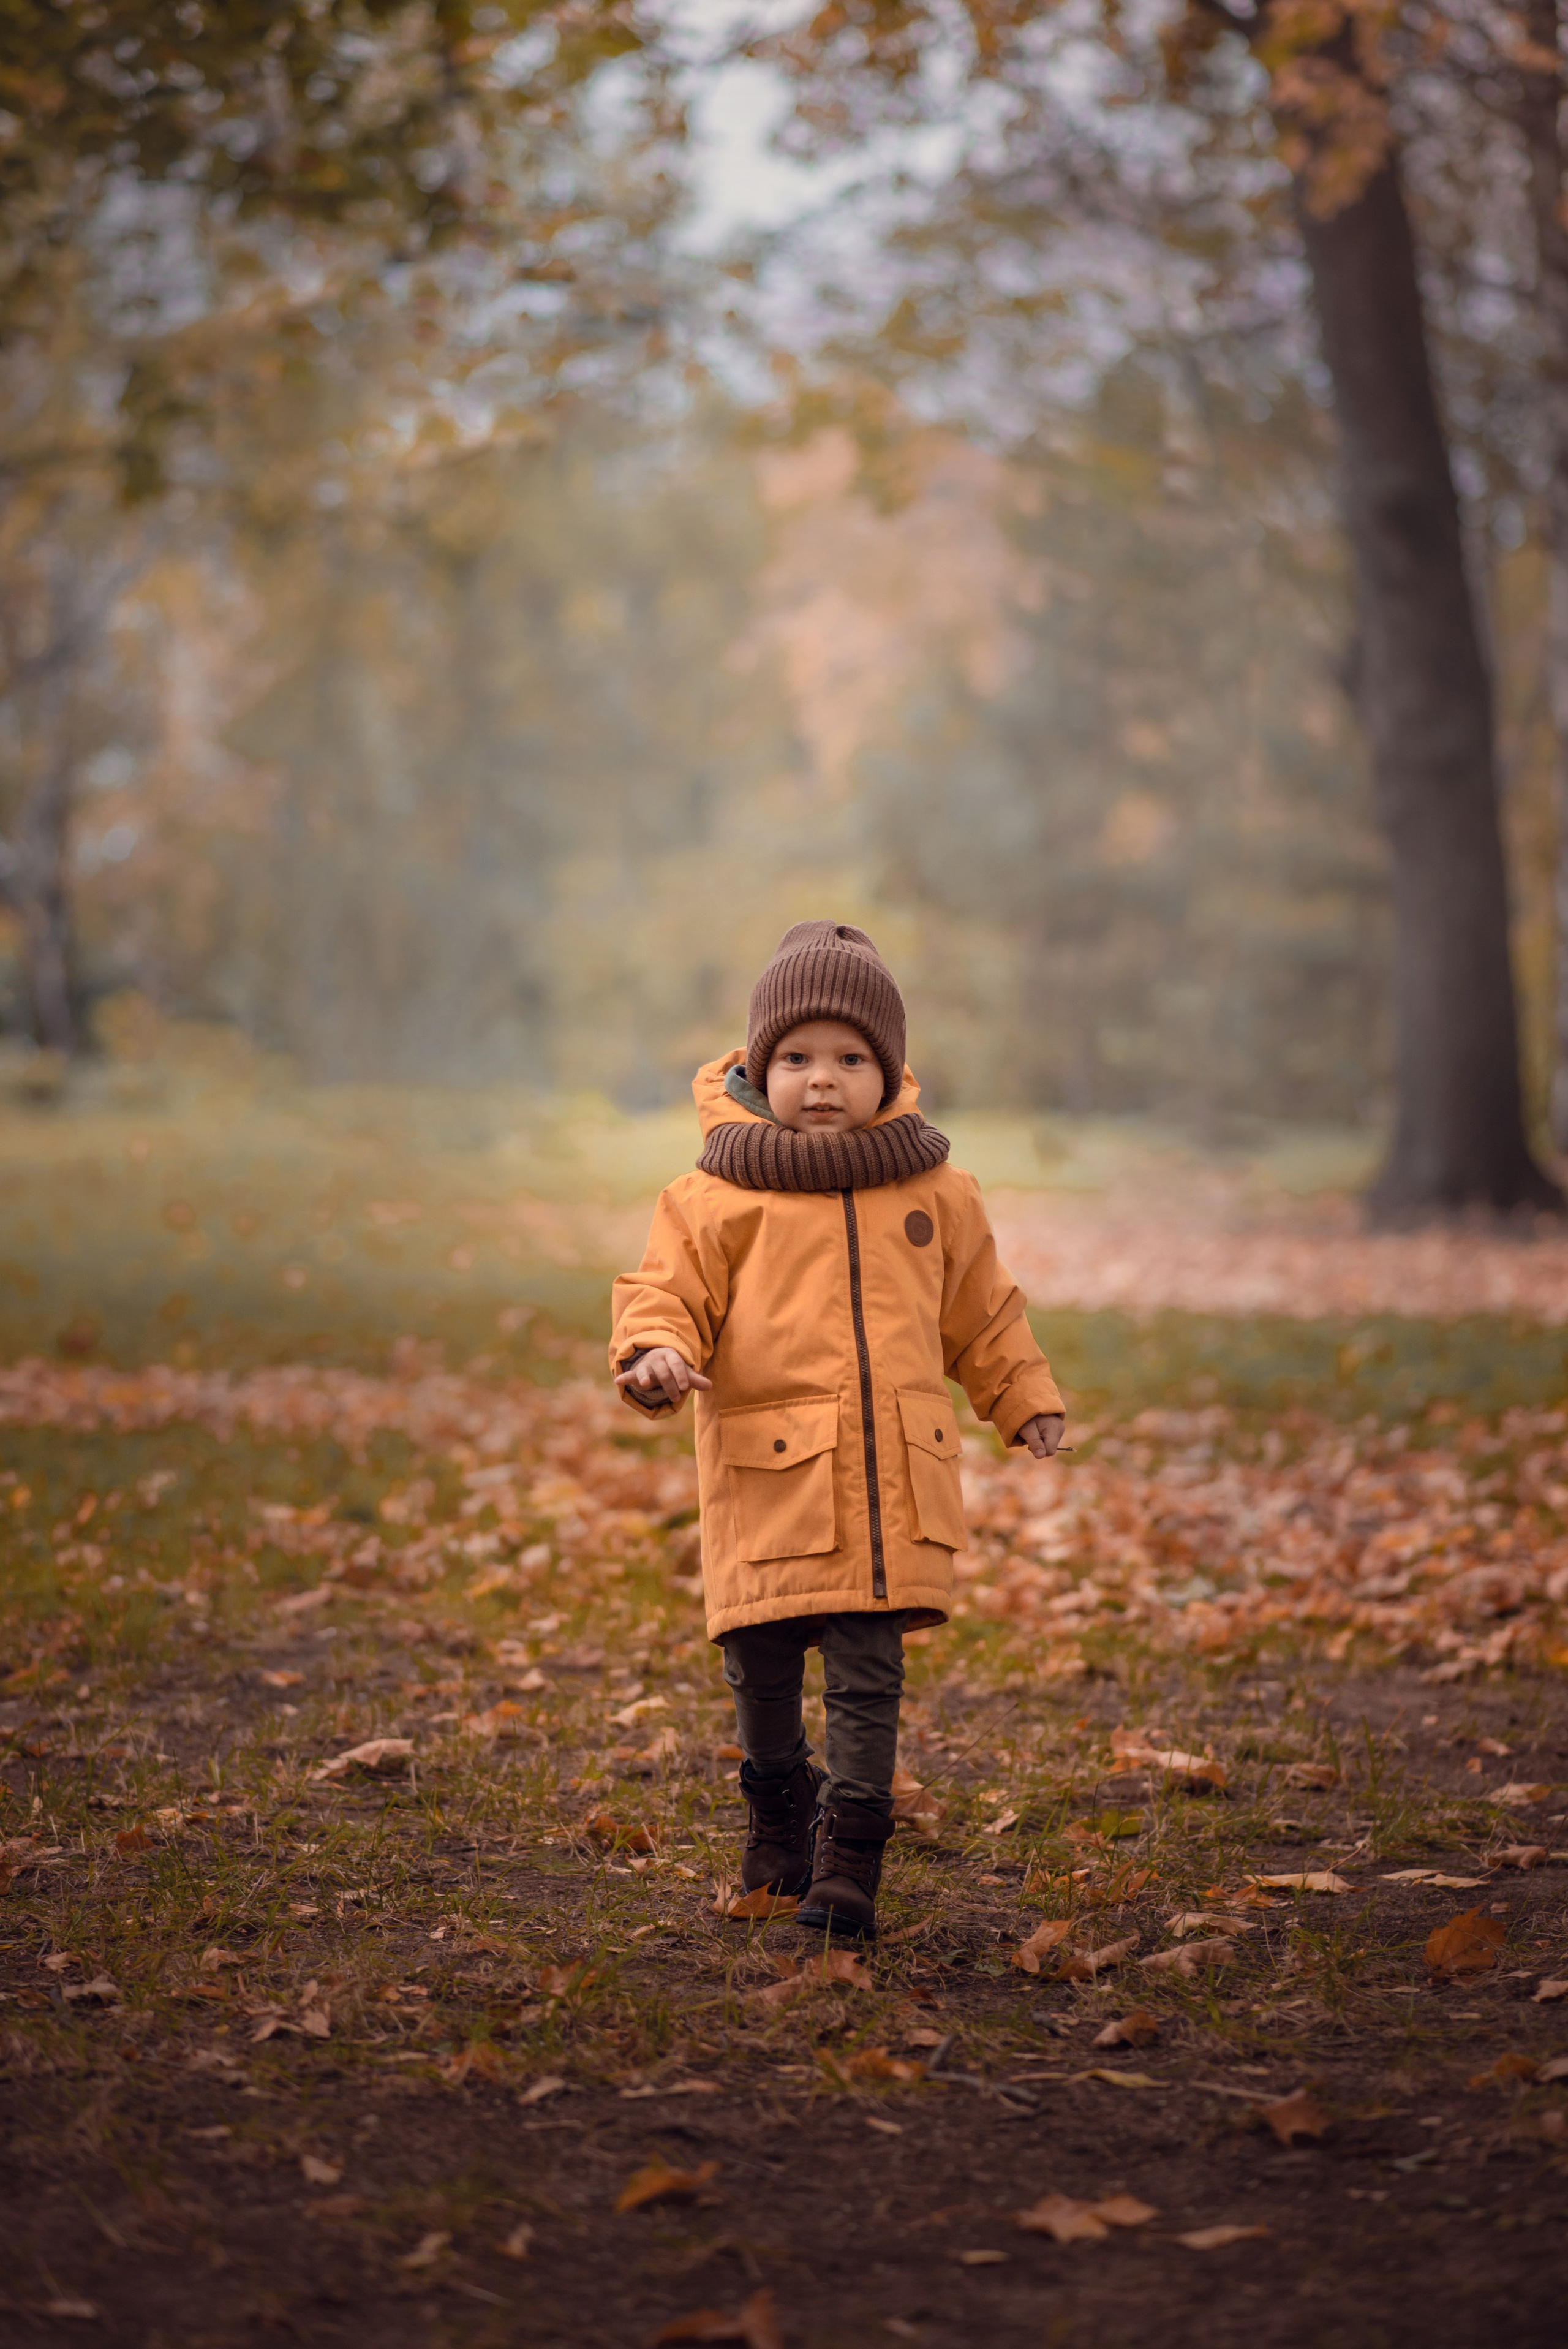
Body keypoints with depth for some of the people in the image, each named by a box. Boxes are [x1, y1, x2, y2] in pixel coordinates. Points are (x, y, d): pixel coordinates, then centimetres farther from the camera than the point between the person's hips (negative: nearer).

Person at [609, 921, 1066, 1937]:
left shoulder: (936, 1196, 10)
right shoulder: (720, 1197, 0)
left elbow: (982, 1312, 23)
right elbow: (667, 1290, 1)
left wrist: (1029, 1401, 25)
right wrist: (655, 1353, -20)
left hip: (893, 1484, 1)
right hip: (768, 1479, -1)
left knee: (869, 1679, -3)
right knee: (764, 1675, 7)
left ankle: (848, 1865, 1)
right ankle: (779, 1814, 32)